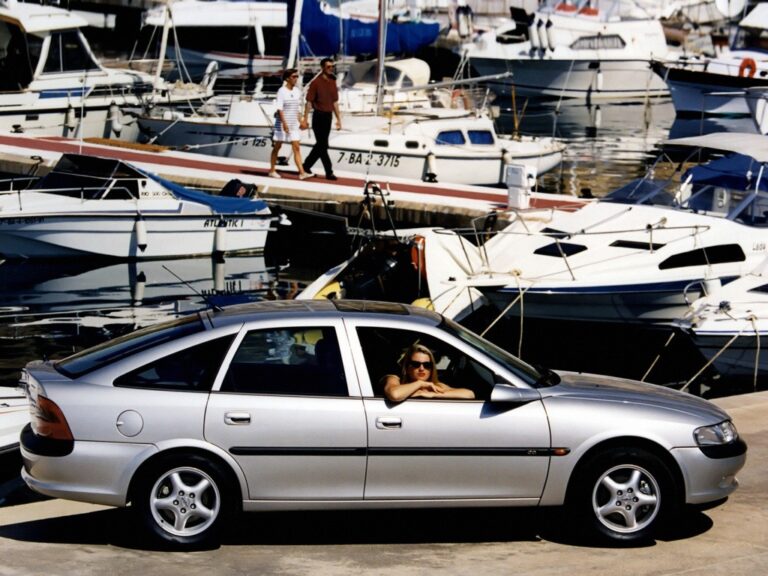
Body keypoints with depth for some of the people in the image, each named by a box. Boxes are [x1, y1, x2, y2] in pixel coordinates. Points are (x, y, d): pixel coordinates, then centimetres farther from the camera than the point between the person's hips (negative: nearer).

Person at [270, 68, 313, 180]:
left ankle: (302, 172, -8)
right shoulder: (282, 91, -10)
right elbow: (279, 109, -15)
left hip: (294, 125, 6)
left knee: (296, 148, -2)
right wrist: (284, 123, -22)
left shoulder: (297, 91, 9)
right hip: (282, 124, -5)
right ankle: (272, 170, 17)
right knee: (277, 147, 6)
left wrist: (299, 122, 13)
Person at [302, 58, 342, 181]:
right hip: (319, 116, -7)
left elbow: (335, 102, 16)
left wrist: (338, 119, 14)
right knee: (323, 145, -5)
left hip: (328, 116, 7)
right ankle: (329, 172, -2)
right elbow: (309, 102, -10)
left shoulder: (332, 82, 10)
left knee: (320, 145, 11)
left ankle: (306, 166, 23)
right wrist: (305, 119, -14)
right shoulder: (316, 83, -10)